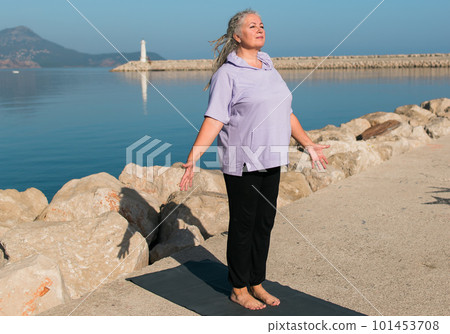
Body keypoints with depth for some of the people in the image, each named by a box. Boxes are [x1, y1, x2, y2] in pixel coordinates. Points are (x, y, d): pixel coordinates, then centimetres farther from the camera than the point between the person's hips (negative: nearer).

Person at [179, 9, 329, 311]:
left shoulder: (269, 68, 14)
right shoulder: (227, 74, -8)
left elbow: (286, 114, 22)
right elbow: (214, 118, -17)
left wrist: (308, 144, 27)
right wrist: (194, 156, -27)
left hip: (270, 161, 7)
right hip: (241, 163, -7)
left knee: (265, 224, 11)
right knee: (243, 226, 3)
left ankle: (257, 284, 26)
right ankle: (239, 289, 18)